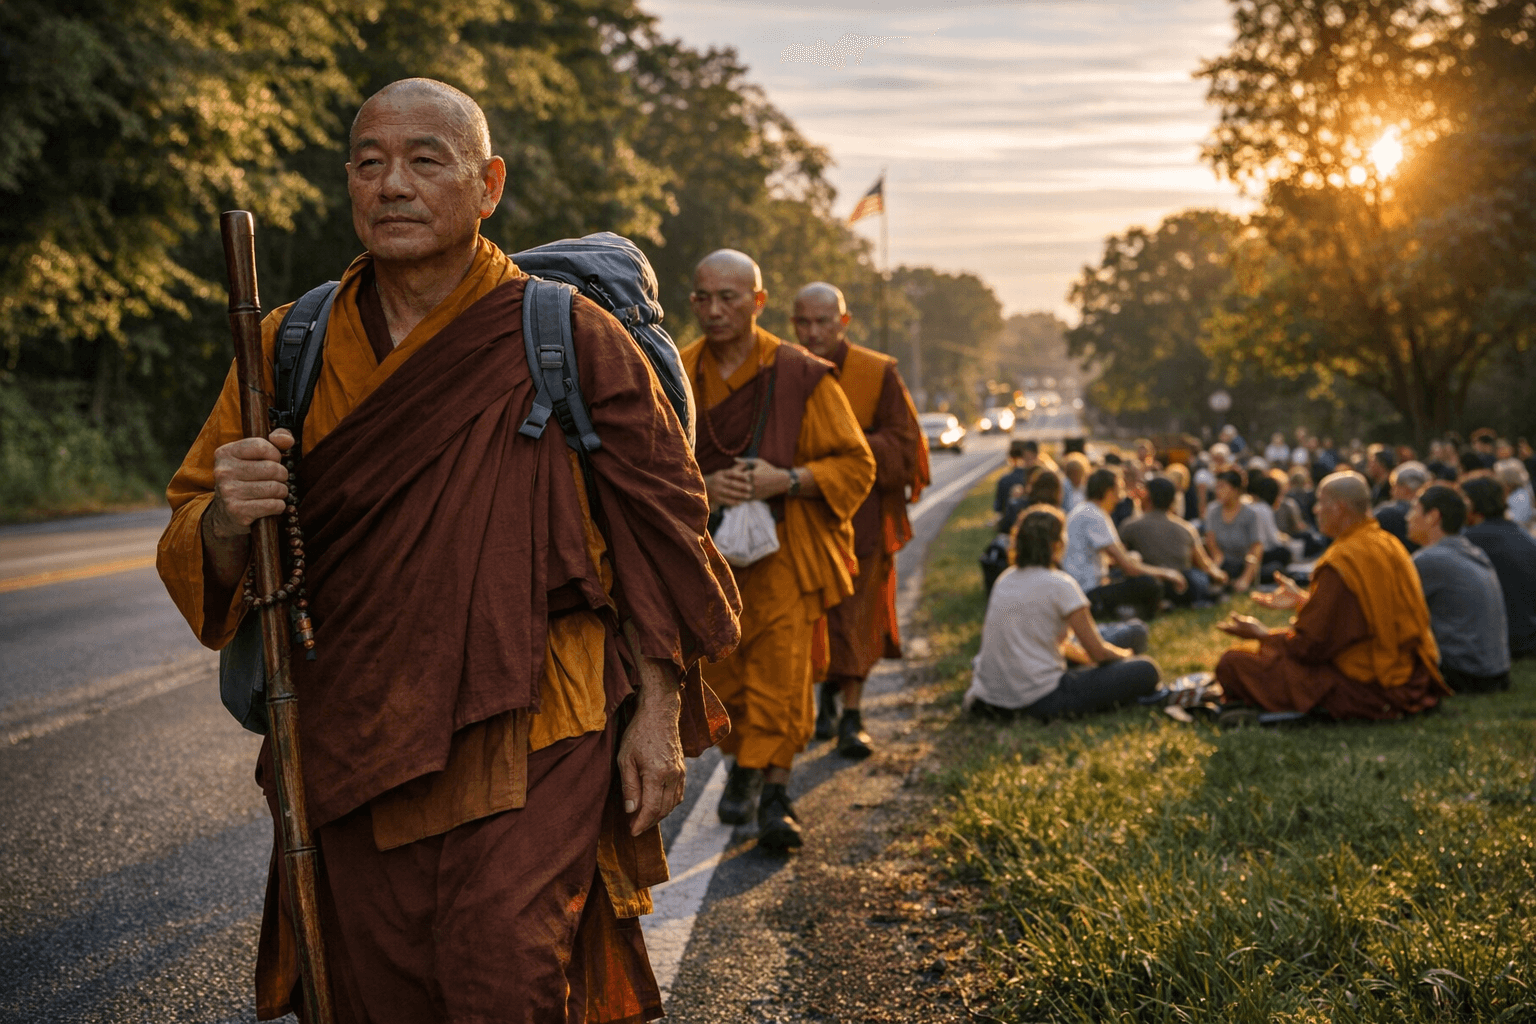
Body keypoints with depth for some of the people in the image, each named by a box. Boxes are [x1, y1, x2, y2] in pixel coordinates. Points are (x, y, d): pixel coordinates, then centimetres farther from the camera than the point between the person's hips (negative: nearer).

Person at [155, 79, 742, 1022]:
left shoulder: (572, 342, -3)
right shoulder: (292, 349, 5)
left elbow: (659, 527, 0)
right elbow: (196, 564, 6)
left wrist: (656, 716, -4)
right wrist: (230, 519, -18)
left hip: (533, 749, -3)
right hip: (355, 748, 4)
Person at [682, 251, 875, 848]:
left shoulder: (801, 376, -6)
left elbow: (856, 465, -2)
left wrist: (786, 480, -18)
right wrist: (701, 486, -14)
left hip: (783, 554, -3)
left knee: (780, 679, -9)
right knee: (721, 675, 10)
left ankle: (774, 795, -1)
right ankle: (742, 764, 34)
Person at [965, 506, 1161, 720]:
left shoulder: (1005, 579, 10)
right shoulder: (1060, 586, -12)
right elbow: (1098, 653, -7)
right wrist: (1126, 654, 14)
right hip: (1038, 699, -9)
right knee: (1146, 671, -5)